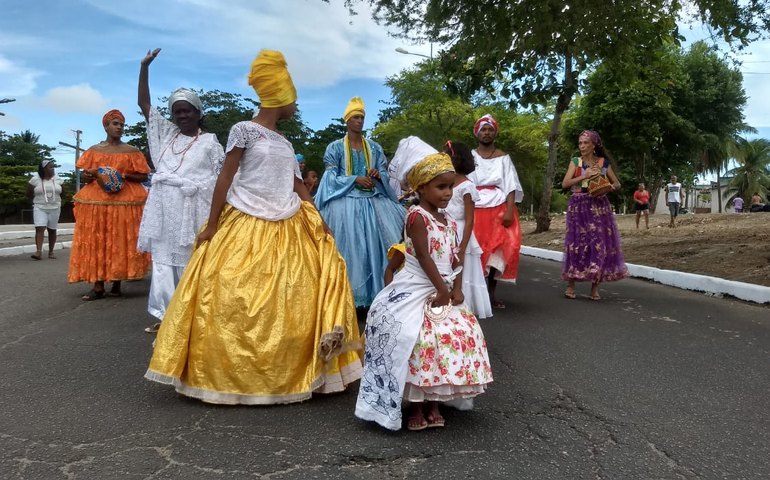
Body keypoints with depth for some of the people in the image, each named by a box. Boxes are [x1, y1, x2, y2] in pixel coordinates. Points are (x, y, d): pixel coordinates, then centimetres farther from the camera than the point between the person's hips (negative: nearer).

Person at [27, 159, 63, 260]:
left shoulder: (57, 179, 4)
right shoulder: (35, 179, -3)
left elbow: (60, 192, 17)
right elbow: (29, 194, 8)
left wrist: (56, 201, 10)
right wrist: (38, 200, 14)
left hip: (54, 208, 2)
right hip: (40, 208, -2)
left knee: (52, 230, 6)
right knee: (39, 228, -15)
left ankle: (51, 252, 14)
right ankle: (39, 251, -22)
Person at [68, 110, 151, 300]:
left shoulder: (131, 151, 7)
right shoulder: (94, 150, 11)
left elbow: (144, 176, 4)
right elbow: (85, 177, 12)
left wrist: (124, 176, -11)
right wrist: (94, 174, -10)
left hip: (125, 200, -1)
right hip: (97, 201, 2)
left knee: (121, 241, -3)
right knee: (96, 241, -3)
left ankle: (117, 284, 5)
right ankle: (98, 286, 0)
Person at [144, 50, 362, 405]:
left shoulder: (285, 143, 15)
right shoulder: (244, 130, -3)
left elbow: (298, 185, 14)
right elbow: (225, 178, -6)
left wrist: (319, 220, 2)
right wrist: (212, 225, -9)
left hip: (287, 229, 6)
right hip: (245, 228, -6)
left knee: (287, 306, 5)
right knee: (235, 303, -3)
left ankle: (285, 374, 15)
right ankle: (231, 375, 11)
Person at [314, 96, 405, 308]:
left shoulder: (374, 147, 14)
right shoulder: (335, 147, 4)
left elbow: (385, 175, 13)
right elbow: (332, 178, -4)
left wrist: (378, 175, -10)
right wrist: (355, 179, -15)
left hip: (373, 201, 4)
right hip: (346, 203, -3)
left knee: (378, 245, -4)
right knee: (350, 248, -6)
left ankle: (379, 292, 3)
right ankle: (350, 296, -1)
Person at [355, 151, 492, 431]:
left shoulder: (448, 221, 11)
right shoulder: (417, 216, -14)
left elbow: (456, 259, 9)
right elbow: (423, 256, -18)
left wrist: (456, 289, -4)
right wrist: (442, 289, -16)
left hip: (443, 291, 8)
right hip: (416, 291, -8)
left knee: (458, 335, 6)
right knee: (418, 343, -10)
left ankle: (434, 402, 18)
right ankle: (415, 406, 8)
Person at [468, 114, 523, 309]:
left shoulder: (503, 157, 9)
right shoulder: (470, 156, 8)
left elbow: (511, 187, 2)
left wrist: (509, 211, -12)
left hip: (499, 209, 1)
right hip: (476, 210, 0)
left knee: (499, 250, -5)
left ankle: (491, 293, 6)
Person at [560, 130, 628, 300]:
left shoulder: (604, 162, 8)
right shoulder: (575, 162, 5)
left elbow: (617, 184, 13)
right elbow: (565, 183, -6)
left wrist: (609, 187, -9)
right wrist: (585, 175, -16)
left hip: (599, 206, 1)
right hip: (579, 206, -1)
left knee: (600, 243, -4)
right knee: (577, 243, -5)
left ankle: (595, 287, 4)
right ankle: (571, 285, 3)